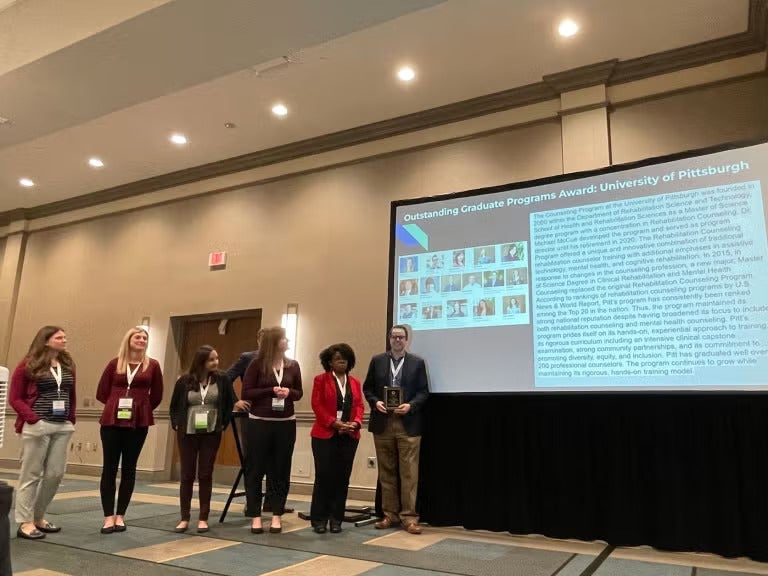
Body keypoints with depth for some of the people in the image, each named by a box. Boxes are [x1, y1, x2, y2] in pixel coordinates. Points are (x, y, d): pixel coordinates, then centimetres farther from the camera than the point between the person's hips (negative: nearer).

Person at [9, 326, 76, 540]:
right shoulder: (28, 365, -3)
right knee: (31, 474, 1)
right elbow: (14, 398, -5)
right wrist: (33, 419, -14)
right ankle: (25, 522, 10)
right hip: (37, 426, -5)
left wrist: (71, 419, 8)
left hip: (63, 427, 6)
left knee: (55, 474, 7)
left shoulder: (68, 364, 12)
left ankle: (38, 517, 23)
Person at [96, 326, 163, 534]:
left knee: (129, 468, 6)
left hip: (138, 423, 0)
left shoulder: (152, 365, 3)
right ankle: (109, 517, 8)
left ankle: (120, 516, 15)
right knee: (110, 468, 1)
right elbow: (102, 392, 9)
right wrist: (116, 405, 4)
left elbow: (156, 396, 8)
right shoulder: (115, 363, 5)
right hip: (111, 421, 0)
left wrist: (140, 408, 4)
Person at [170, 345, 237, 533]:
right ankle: (184, 518, 15)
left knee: (205, 475, 4)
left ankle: (203, 518, 13)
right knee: (187, 475, 6)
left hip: (211, 434, -1)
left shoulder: (222, 379, -3)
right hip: (187, 433, 1)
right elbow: (174, 406, 10)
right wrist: (176, 425, 1)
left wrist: (223, 424, -1)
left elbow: (232, 403, 4)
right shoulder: (184, 381, -2)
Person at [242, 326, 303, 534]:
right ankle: (255, 515, 15)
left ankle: (277, 515, 17)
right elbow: (246, 393, -6)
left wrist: (289, 392, -11)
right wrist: (271, 390, -16)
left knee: (281, 470, 7)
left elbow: (299, 392, 11)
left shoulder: (293, 365, 4)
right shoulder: (257, 364, -5)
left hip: (286, 424, 3)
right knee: (255, 470, 4)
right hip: (259, 423, -3)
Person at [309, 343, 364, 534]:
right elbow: (317, 405, -7)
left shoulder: (355, 382, 13)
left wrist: (356, 422, -11)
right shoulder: (320, 380, 1)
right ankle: (319, 519, 8)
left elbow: (359, 406, 8)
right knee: (324, 476, -3)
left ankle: (336, 518, 13)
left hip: (349, 437, 4)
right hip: (325, 435, -4)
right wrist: (335, 423, -16)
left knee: (342, 478, 5)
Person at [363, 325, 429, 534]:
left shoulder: (418, 362, 3)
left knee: (409, 472, -3)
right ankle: (390, 514, 19)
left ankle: (409, 517, 5)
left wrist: (410, 406, -15)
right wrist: (375, 402, -9)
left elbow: (423, 391, 1)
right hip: (383, 423, 2)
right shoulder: (377, 360, 8)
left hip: (408, 424, -2)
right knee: (386, 471, 9)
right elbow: (368, 387, 10)